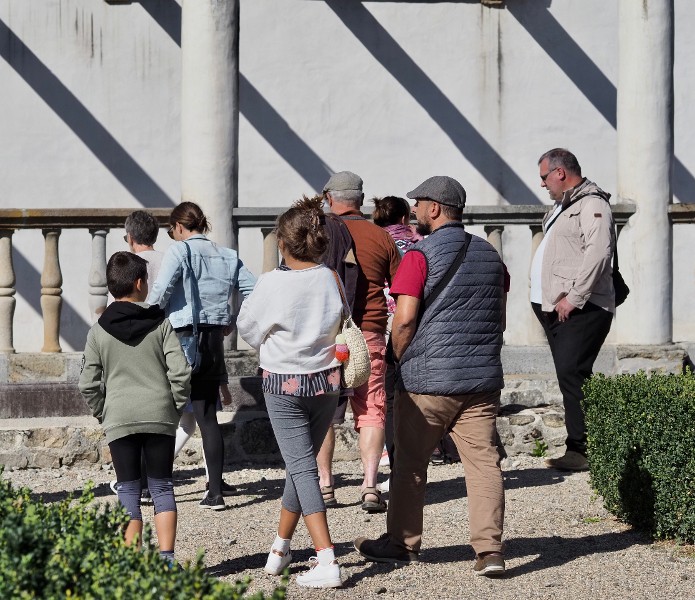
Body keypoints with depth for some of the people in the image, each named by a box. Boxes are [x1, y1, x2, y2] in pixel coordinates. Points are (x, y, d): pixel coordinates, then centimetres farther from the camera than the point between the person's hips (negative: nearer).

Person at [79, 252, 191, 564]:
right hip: (160, 417, 0)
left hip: (119, 420, 0)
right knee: (162, 487, 8)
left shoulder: (98, 332, 2)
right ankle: (166, 558, 1)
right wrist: (175, 408, 6)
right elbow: (180, 372, -6)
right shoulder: (161, 324, 0)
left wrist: (103, 415, 13)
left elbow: (88, 385, 0)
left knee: (128, 492, 5)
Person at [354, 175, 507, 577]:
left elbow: (404, 320, -16)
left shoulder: (421, 256, -9)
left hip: (427, 378, -5)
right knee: (484, 461, 1)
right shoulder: (490, 255, 11)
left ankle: (402, 544, 20)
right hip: (482, 378, 5)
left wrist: (402, 360, 1)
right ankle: (490, 549, -6)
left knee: (411, 462, 9)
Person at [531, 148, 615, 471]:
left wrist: (574, 297, -23)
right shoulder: (560, 206, 23)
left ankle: (580, 450, -15)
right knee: (569, 377, 7)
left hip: (581, 309, -10)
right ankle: (578, 448, 7)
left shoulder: (592, 204, -8)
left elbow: (598, 253, -21)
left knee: (572, 374, -16)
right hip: (554, 308, 10)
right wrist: (547, 301, 16)